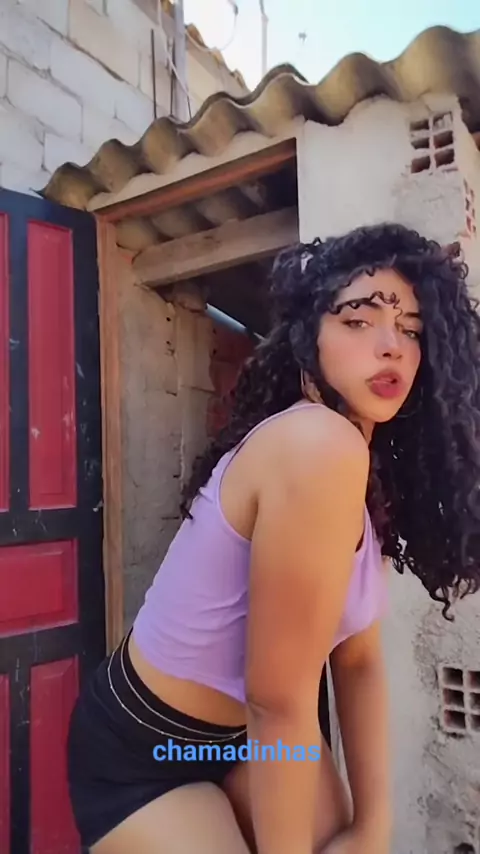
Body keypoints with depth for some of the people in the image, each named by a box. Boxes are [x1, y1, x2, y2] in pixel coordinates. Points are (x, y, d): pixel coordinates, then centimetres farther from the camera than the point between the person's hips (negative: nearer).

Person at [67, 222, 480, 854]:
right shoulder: (321, 446, -32)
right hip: (140, 752, -7)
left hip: (244, 733, 8)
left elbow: (359, 663, -1)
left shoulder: (372, 479, -2)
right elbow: (279, 699, -27)